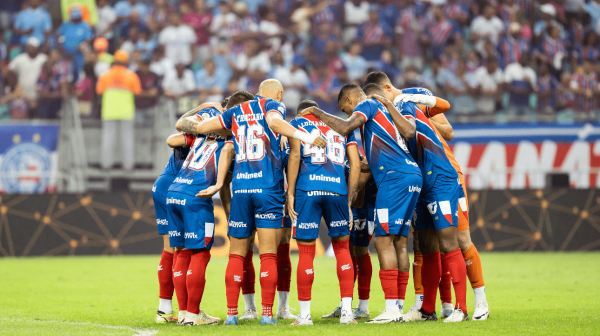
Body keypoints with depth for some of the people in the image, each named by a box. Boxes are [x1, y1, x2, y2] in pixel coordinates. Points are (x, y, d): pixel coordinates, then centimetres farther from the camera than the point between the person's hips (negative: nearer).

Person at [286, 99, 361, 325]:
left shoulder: (298, 123, 15)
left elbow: (295, 156, 0)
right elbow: (355, 164, 14)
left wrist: (290, 193, -1)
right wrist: (349, 200, 15)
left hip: (307, 188, -2)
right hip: (337, 188, 2)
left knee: (306, 252, 3)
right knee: (342, 248, 13)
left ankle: (305, 314, 7)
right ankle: (347, 311, 7)